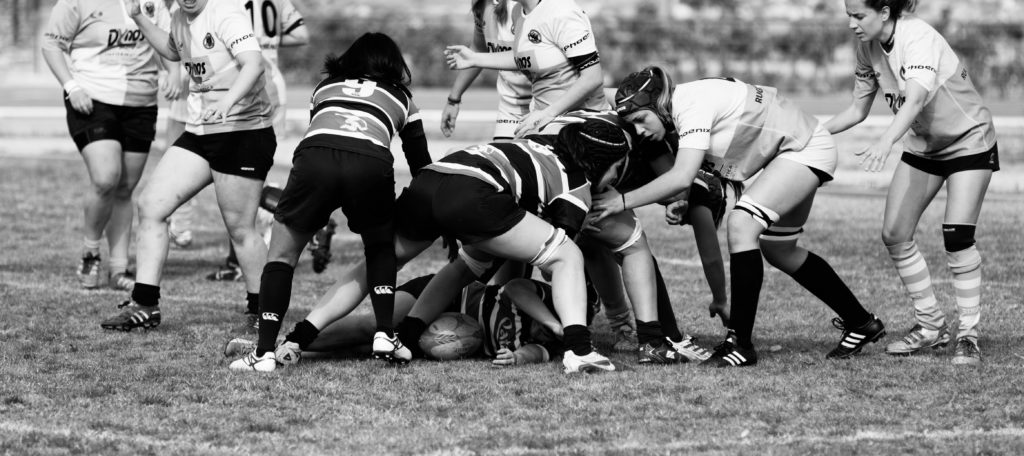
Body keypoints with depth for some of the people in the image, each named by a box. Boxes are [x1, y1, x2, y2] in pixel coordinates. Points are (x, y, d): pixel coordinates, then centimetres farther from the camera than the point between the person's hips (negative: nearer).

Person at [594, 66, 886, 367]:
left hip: (807, 149, -11)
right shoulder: (684, 105, 0)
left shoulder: (692, 105, -28)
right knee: (779, 251, 20)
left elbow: (681, 177, -37)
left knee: (741, 225, -24)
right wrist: (680, 201, -11)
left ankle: (741, 346, -22)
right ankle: (861, 323, 35)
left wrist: (624, 201, -31)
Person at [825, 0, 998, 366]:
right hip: (922, 145, 7)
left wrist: (886, 142, -61)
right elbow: (858, 110, 3)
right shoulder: (868, 49, -8)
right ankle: (930, 325, 13)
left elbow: (915, 99, -46)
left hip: (968, 140, -7)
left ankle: (968, 334, -8)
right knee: (895, 235, -2)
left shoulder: (919, 38, -30)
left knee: (957, 236, -19)